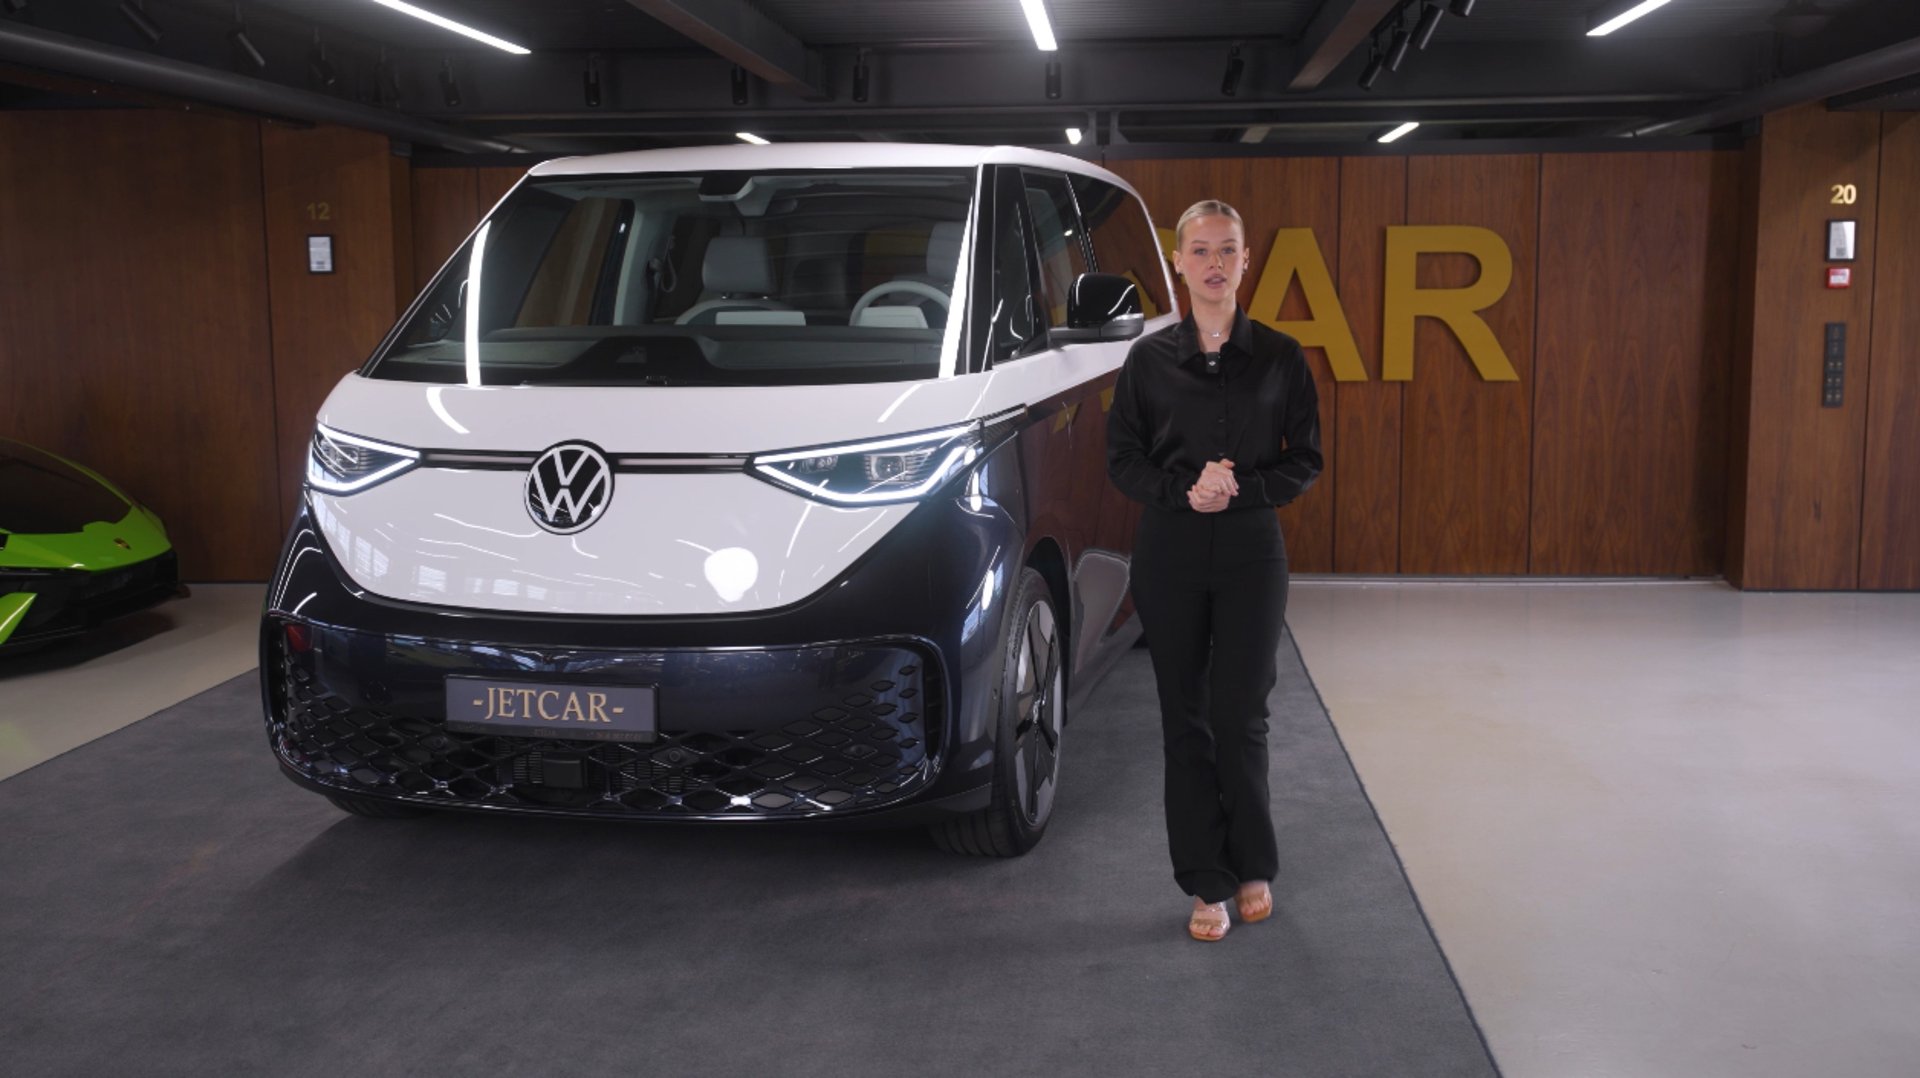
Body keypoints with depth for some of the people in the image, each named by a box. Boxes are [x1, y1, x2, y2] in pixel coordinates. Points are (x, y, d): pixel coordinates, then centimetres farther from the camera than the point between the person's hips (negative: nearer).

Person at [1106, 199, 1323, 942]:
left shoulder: (1279, 357, 2)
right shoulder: (1149, 358, 3)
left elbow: (1305, 461, 4)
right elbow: (1122, 460, 3)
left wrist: (1239, 490, -13)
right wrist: (1185, 491, -14)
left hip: (1251, 552, -1)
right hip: (1169, 553, 1)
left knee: (1239, 714, -2)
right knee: (1185, 719, 5)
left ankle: (1253, 866, 21)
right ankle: (1208, 885, 16)